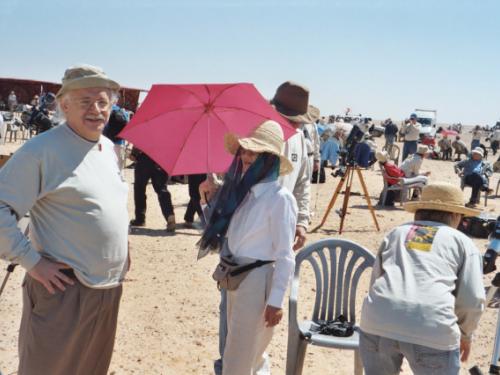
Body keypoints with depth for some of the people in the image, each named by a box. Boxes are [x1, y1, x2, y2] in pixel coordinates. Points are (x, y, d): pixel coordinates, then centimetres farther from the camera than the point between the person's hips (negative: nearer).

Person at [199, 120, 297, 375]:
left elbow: (285, 256, -17)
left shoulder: (279, 198, -18)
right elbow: (226, 233, 13)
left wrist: (276, 300, -18)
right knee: (251, 352, 24)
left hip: (259, 280, -8)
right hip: (235, 277, 8)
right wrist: (213, 198, 3)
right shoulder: (240, 189, 6)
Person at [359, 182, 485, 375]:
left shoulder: (396, 232, 26)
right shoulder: (463, 242, 18)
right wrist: (465, 334, 27)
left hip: (377, 320, 3)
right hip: (432, 328, -3)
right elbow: (473, 299, 9)